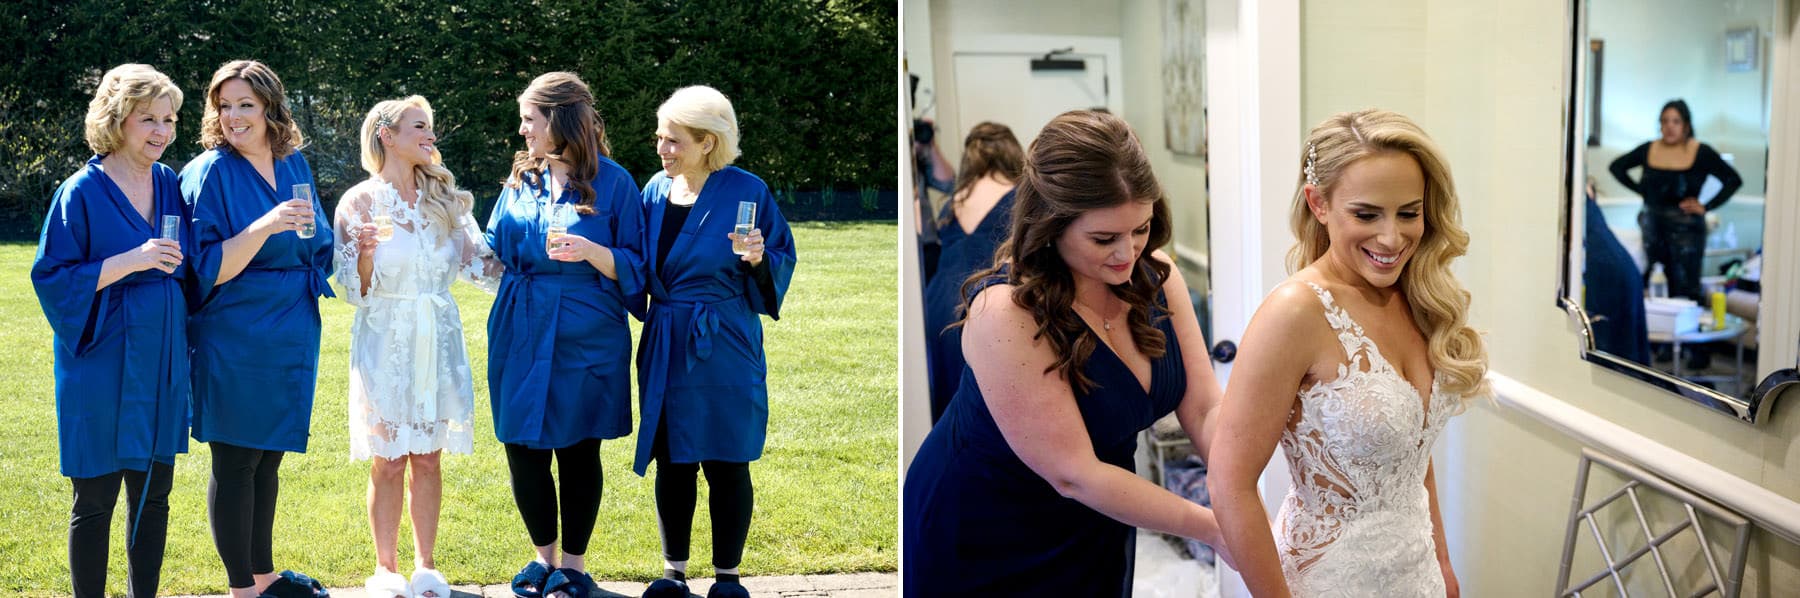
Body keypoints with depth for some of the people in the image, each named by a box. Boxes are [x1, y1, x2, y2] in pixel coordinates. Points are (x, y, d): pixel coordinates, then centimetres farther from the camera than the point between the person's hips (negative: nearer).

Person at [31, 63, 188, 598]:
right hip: (103, 366, -5)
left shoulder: (171, 185, 8)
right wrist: (131, 261, -20)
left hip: (161, 362, 5)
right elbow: (51, 276, -12)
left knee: (153, 494, 11)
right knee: (95, 501, 3)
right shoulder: (82, 192, -9)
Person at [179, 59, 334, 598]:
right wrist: (264, 226, -30)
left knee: (268, 456, 16)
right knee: (236, 461, 0)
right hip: (235, 340, -7)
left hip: (290, 333, 7)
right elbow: (208, 269, -19)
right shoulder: (209, 173, -12)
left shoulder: (294, 164, 7)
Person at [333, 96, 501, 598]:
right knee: (388, 460, 2)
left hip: (438, 340, 3)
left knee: (428, 457, 6)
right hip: (385, 343, -3)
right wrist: (367, 251, -23)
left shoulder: (445, 198, 7)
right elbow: (355, 291, -5)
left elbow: (481, 263, 6)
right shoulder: (359, 203, -4)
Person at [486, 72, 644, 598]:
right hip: (521, 336, 4)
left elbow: (634, 267, -6)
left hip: (584, 337, -4)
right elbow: (495, 253, 19)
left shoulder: (612, 182, -6)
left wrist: (592, 252, -22)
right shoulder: (521, 179, 9)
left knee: (578, 450, 6)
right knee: (522, 448, 5)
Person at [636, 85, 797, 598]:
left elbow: (780, 263, -3)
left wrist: (757, 259, -23)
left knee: (726, 464, 3)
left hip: (722, 348, -4)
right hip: (665, 347, 4)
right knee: (672, 463, 9)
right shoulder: (655, 191, 6)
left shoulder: (746, 192, -9)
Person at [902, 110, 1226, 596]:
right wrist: (1216, 529, -29)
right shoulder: (1006, 314, -31)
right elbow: (1073, 474, -29)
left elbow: (1206, 410, -12)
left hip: (1096, 530, 6)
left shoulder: (1153, 275, -11)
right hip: (983, 546, -5)